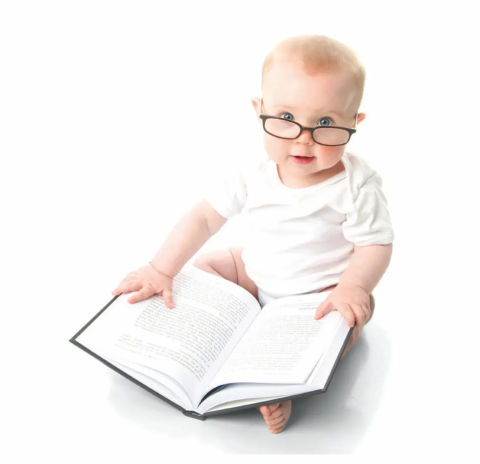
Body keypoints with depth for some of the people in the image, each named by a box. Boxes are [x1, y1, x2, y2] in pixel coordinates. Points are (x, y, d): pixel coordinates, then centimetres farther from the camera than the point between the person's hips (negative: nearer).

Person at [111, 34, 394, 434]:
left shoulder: (356, 185, -22)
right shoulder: (255, 178, -13)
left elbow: (375, 244, -17)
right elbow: (204, 217, -9)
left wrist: (352, 287, -37)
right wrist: (161, 270, -14)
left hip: (322, 292, -4)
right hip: (255, 278, 4)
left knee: (355, 313, -31)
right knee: (204, 266, -2)